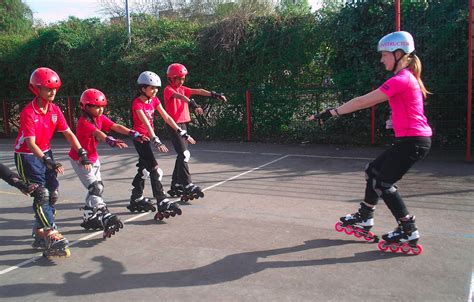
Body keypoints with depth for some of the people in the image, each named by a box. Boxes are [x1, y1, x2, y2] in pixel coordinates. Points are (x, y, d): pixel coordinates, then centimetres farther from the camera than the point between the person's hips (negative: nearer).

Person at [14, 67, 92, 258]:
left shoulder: (55, 110, -2)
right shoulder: (28, 112, -22)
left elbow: (68, 133, -3)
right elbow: (30, 143, -29)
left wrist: (81, 153, -14)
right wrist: (48, 161, -41)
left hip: (46, 153, 7)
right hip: (27, 156, -7)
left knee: (53, 193, 5)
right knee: (41, 194, -15)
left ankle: (40, 232, 19)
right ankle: (52, 236, -14)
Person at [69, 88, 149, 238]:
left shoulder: (100, 118, -2)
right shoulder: (84, 122, -25)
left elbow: (116, 127, -14)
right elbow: (97, 133, -45)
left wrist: (134, 134, -27)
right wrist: (111, 141, -62)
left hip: (93, 158, 9)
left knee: (98, 187, 11)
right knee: (95, 188, -15)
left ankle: (89, 217, 25)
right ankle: (107, 219, -16)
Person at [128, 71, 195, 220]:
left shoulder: (154, 100, 4)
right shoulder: (137, 103, -18)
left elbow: (167, 117, 1)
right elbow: (146, 123, -29)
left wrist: (182, 132, -5)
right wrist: (156, 141, -39)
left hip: (149, 136, 8)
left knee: (144, 168, 15)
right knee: (154, 169, -13)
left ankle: (136, 199, 28)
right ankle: (162, 202, -13)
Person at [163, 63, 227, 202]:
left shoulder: (182, 89, 16)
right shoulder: (168, 89, -8)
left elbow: (198, 91, 5)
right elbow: (179, 96, -28)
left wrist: (214, 94, -7)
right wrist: (192, 103, -47)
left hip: (183, 124, 9)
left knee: (182, 155, 11)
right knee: (184, 154, -16)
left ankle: (176, 186, 20)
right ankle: (188, 185, -17)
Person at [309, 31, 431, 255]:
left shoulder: (401, 79, -17)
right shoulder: (406, 77, 15)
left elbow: (363, 101, -20)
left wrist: (332, 112, -17)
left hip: (413, 141, -10)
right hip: (410, 139, 10)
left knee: (383, 183, -3)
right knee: (373, 171, 15)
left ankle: (409, 233, 6)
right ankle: (364, 220, 26)